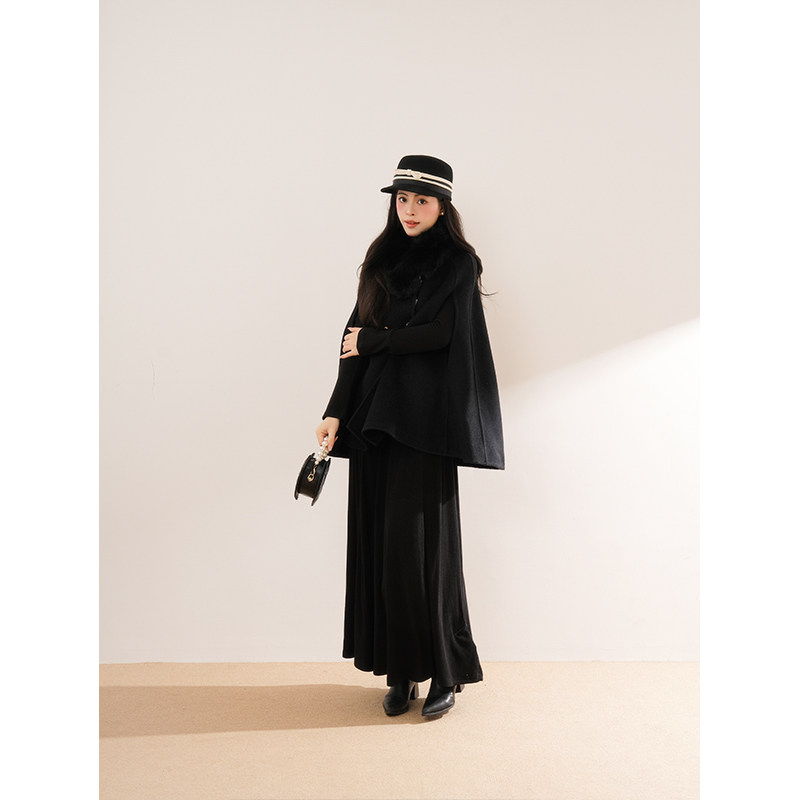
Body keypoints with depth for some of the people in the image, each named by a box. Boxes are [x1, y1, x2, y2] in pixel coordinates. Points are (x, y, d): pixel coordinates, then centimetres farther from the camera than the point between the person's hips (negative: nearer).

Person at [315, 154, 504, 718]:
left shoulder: (456, 262, 0)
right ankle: (400, 671, 14)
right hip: (375, 415, 5)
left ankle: (444, 671, 8)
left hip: (425, 418, -5)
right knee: (379, 539, 4)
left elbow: (437, 334, -13)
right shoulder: (383, 260, 15)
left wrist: (370, 341, -3)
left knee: (421, 541, -6)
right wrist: (337, 412, 4)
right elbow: (358, 337, 10)